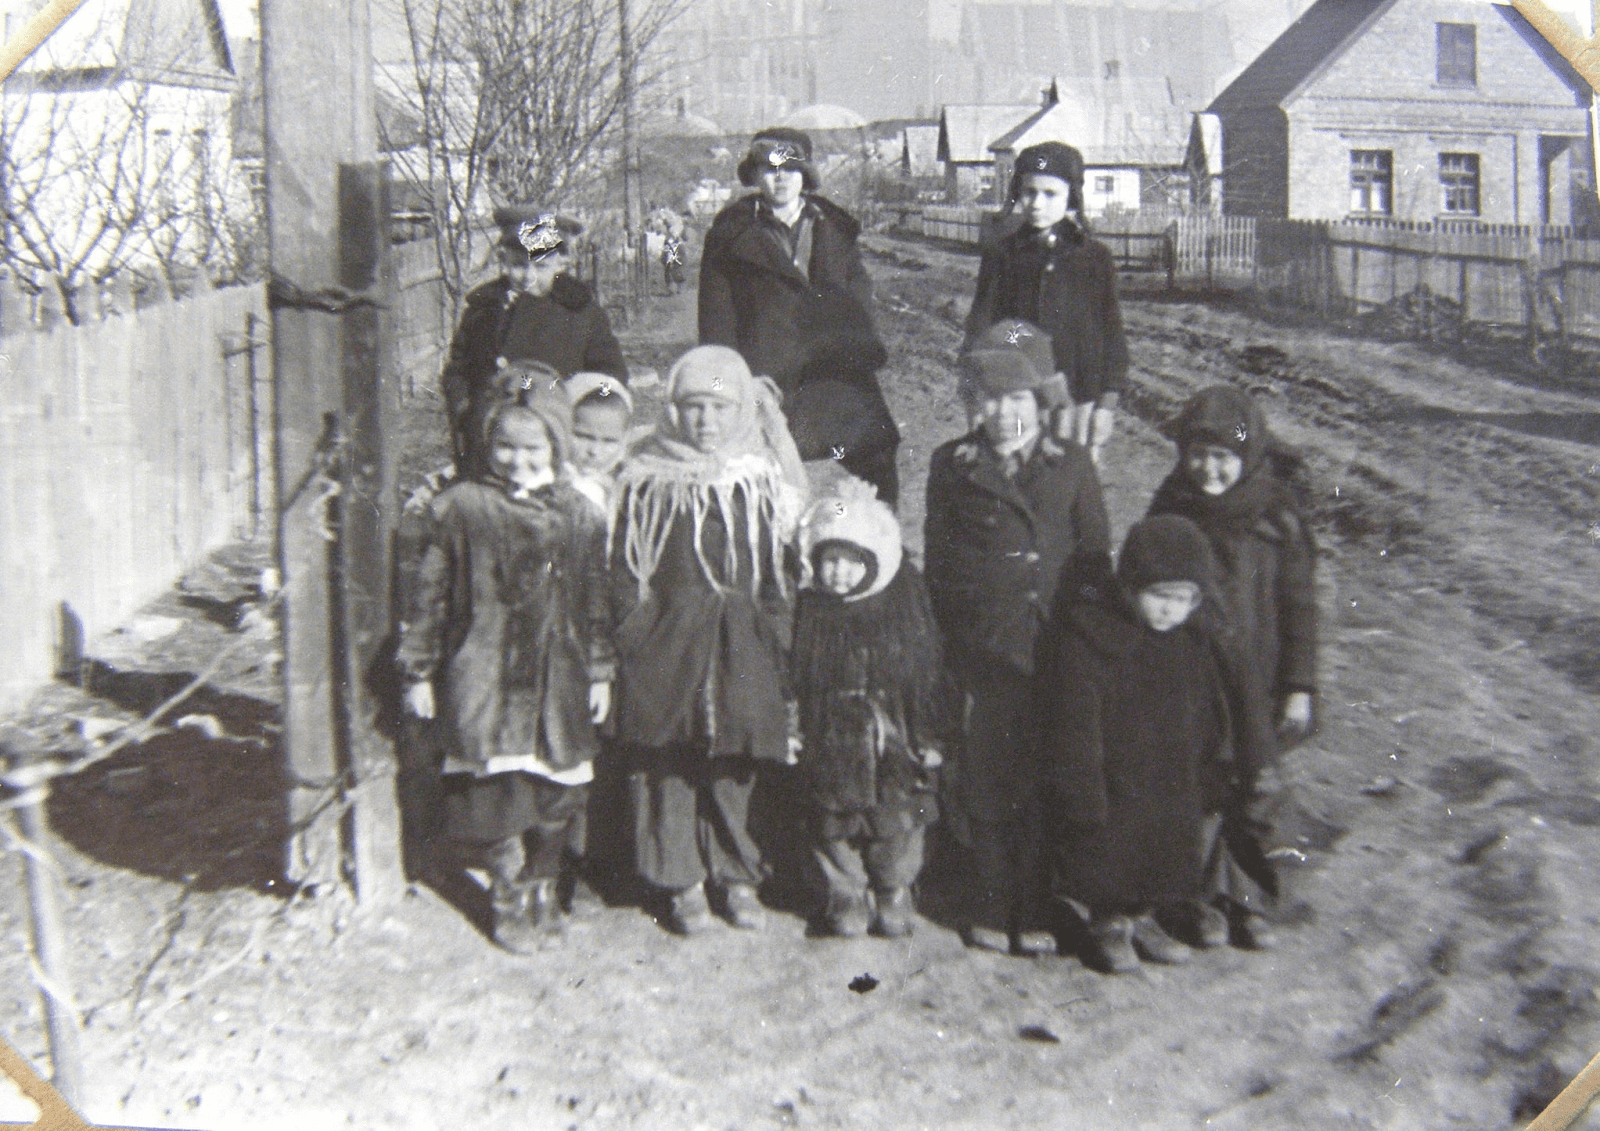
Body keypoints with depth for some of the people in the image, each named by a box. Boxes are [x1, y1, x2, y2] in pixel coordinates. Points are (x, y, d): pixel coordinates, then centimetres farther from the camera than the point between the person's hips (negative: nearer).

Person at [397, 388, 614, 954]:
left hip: (557, 676, 2)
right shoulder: (461, 506, -1)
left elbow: (595, 600, 11)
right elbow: (430, 593, 3)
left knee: (556, 791, 6)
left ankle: (543, 887, 29)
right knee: (497, 785, -5)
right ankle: (510, 897, 15)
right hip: (482, 674, -2)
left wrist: (600, 672, 10)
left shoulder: (577, 514, 5)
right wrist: (419, 670, 2)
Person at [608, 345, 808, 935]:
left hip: (741, 642, 1)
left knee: (732, 763, 6)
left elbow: (781, 569, 8)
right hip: (667, 641, -1)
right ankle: (682, 881, 14)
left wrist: (776, 635, 2)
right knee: (668, 762, 1)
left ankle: (734, 875, 22)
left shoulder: (764, 480, 6)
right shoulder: (648, 480, 1)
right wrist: (634, 630, -5)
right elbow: (626, 565, 3)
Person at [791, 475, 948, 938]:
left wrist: (929, 738, -1)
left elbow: (928, 674, -1)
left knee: (896, 820, 9)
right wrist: (792, 732, -1)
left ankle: (894, 892, 30)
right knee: (835, 820, 9)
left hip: (893, 740, 0)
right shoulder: (808, 609, -5)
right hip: (832, 740, 1)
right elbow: (793, 678, 1)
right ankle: (845, 893, 28)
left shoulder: (904, 602, -7)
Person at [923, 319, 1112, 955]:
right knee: (986, 782, 7)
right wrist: (950, 647, 1)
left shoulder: (1070, 466, 7)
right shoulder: (953, 468, 4)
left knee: (1048, 783, 7)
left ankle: (1036, 913, 21)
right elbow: (938, 564, 6)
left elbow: (1096, 558, 10)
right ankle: (988, 910, 21)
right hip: (984, 654, -1)